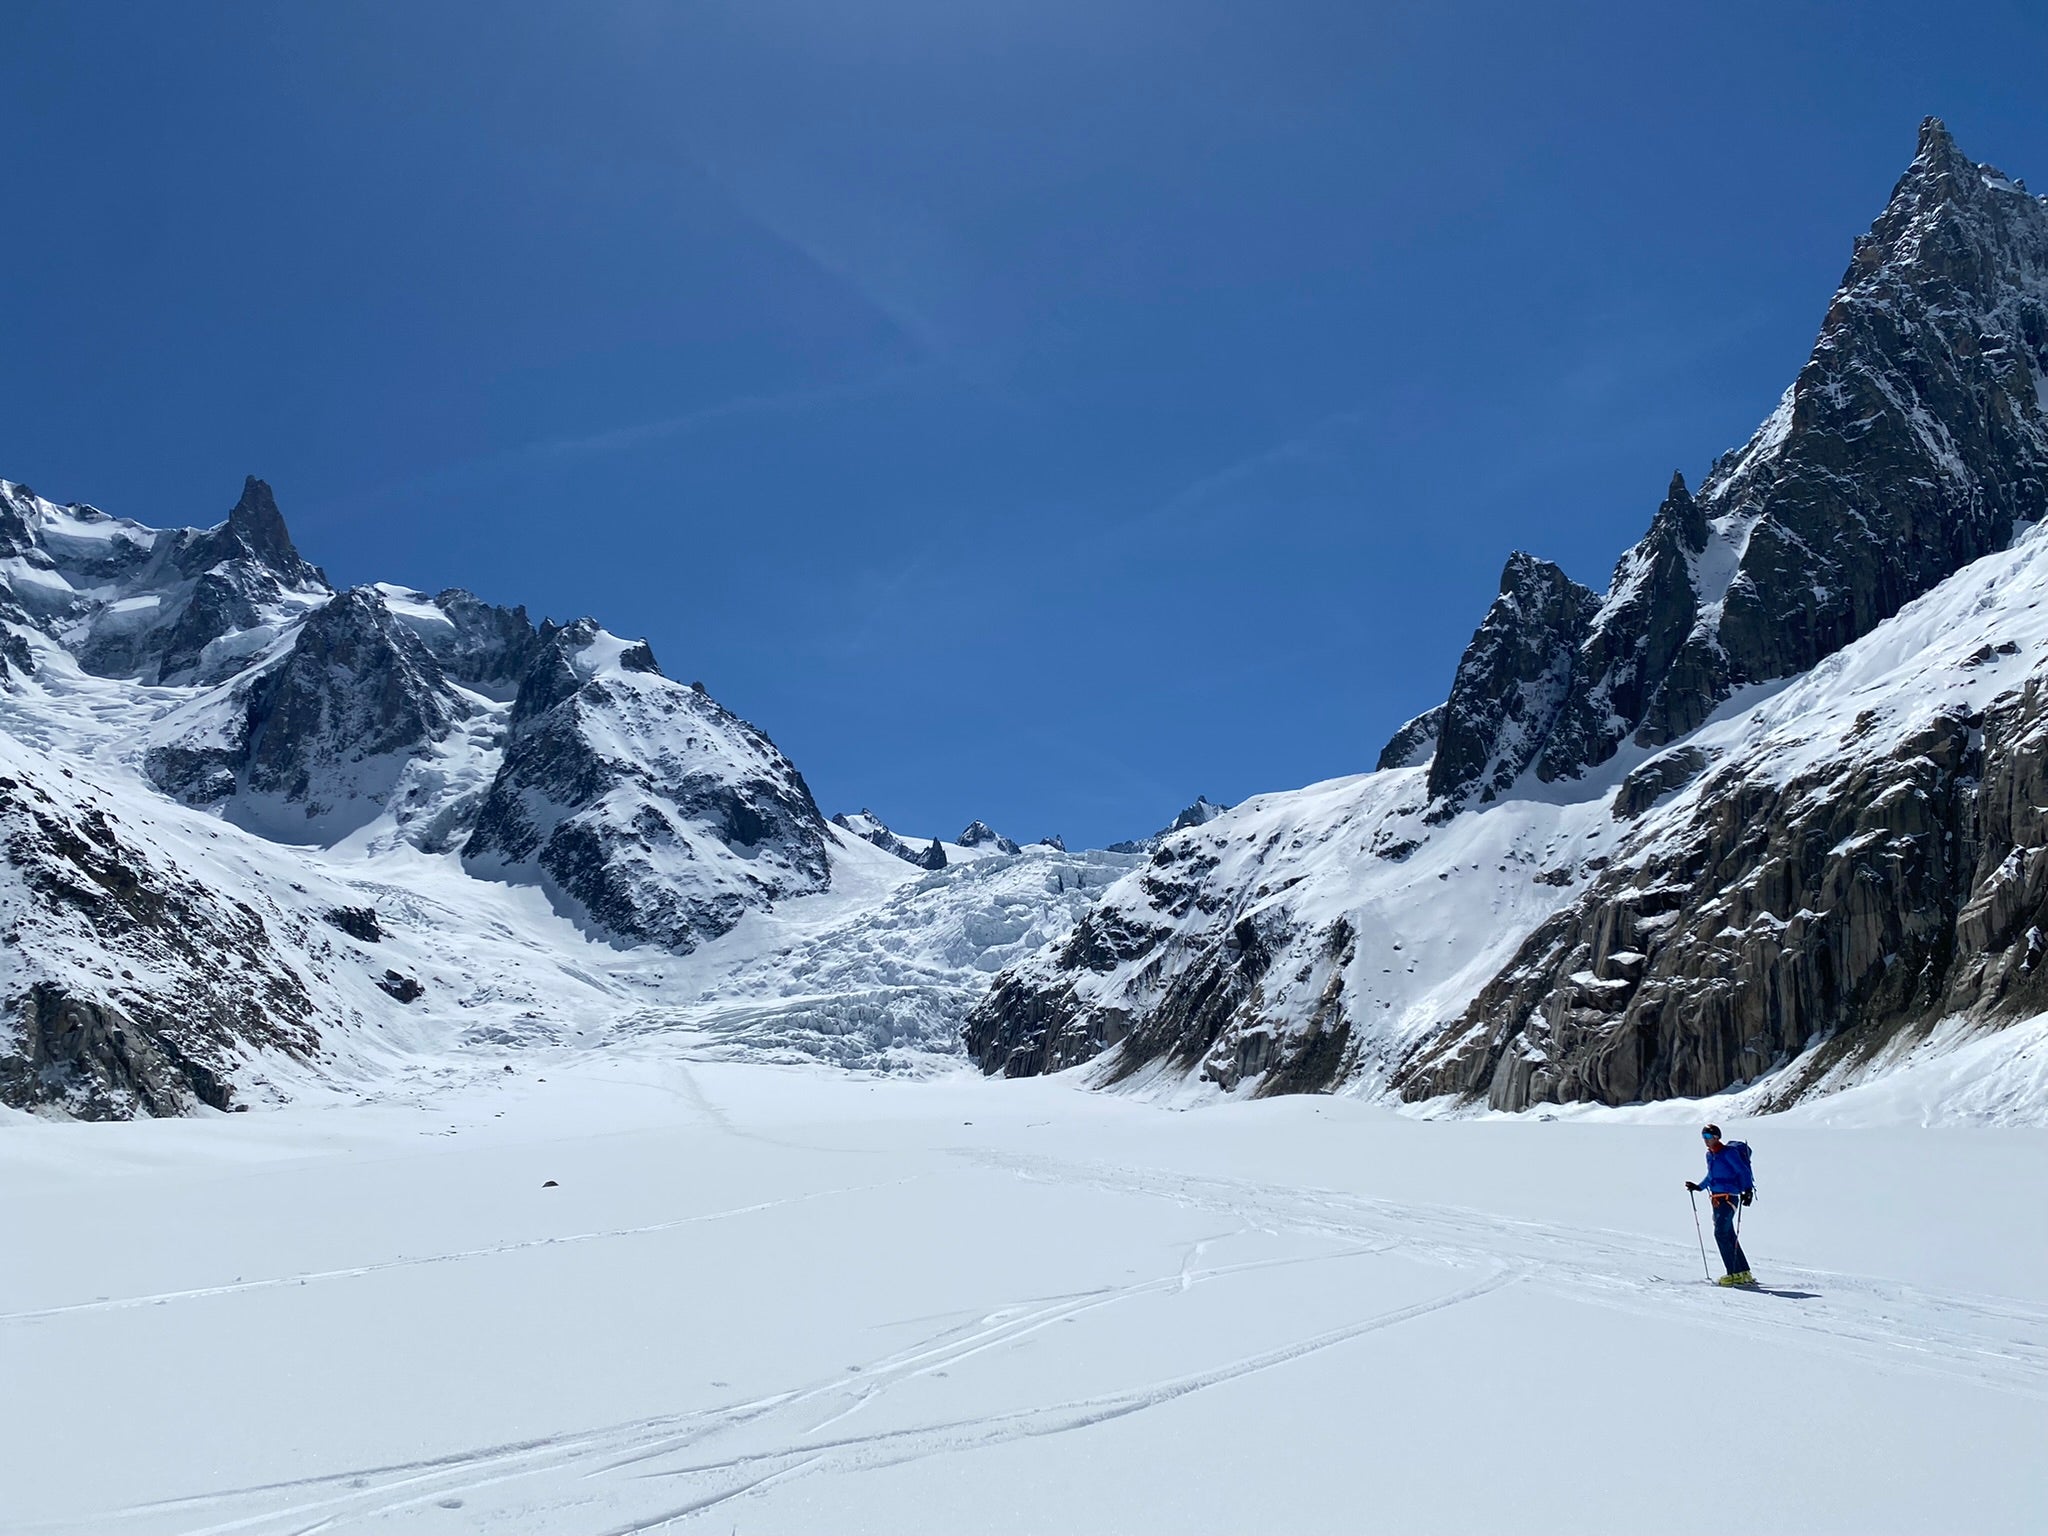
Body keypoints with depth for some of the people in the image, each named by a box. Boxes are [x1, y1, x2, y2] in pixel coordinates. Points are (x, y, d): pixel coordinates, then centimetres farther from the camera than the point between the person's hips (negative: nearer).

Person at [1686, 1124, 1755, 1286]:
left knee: (1720, 1233, -15)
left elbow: (1743, 1171, -14)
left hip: (1728, 1197, -9)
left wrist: (1747, 1190, -25)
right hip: (1716, 1198, 9)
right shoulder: (1709, 1155, 15)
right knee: (1729, 1236, 10)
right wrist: (1699, 1187, 27)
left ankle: (1735, 1274, -12)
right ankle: (1744, 1273, 17)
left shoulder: (1729, 1152, -10)